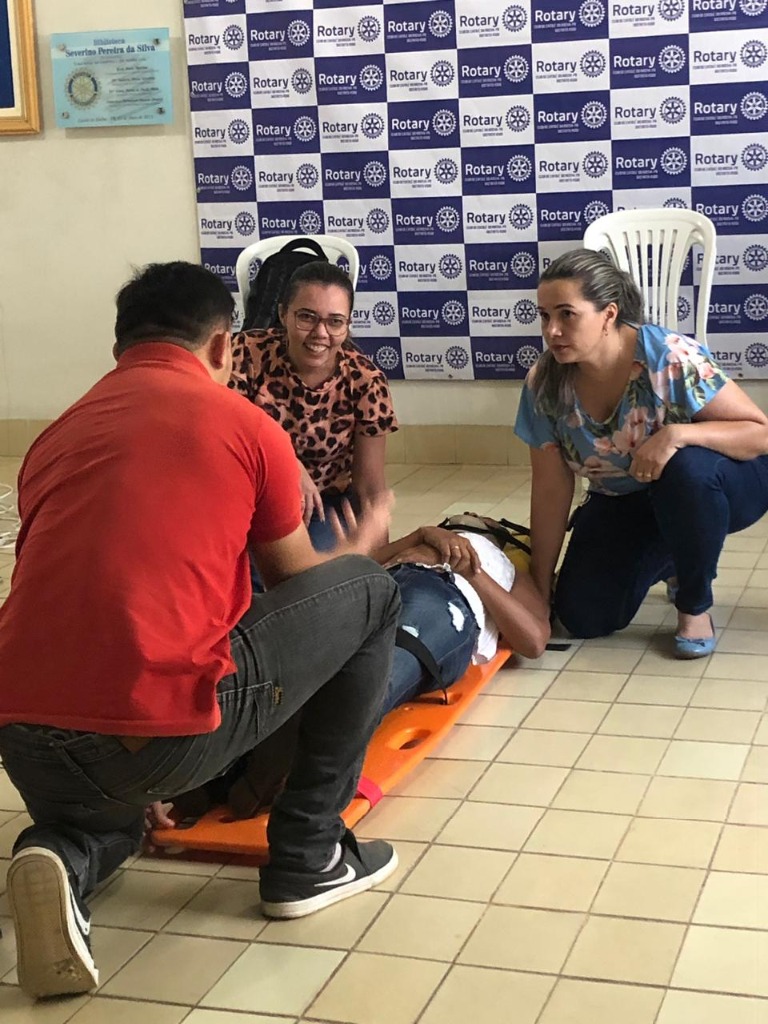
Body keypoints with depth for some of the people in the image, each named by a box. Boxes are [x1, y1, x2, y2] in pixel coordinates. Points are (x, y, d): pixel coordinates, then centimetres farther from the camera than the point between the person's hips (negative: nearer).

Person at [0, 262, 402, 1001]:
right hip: (164, 730, -5)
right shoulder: (246, 425, 7)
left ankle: (64, 858, 3)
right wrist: (363, 543, 45)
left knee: (108, 805, 42)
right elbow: (298, 585, 22)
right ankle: (307, 857, 20)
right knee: (365, 593, 17)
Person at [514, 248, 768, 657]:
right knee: (584, 618, -11)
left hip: (708, 488, -4)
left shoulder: (671, 358, -30)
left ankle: (694, 605, -12)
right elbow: (550, 490, -10)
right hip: (624, 505, 4)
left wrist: (677, 434, -42)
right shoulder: (544, 384, -17)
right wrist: (539, 587, -6)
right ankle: (667, 559, 22)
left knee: (687, 468, -39)